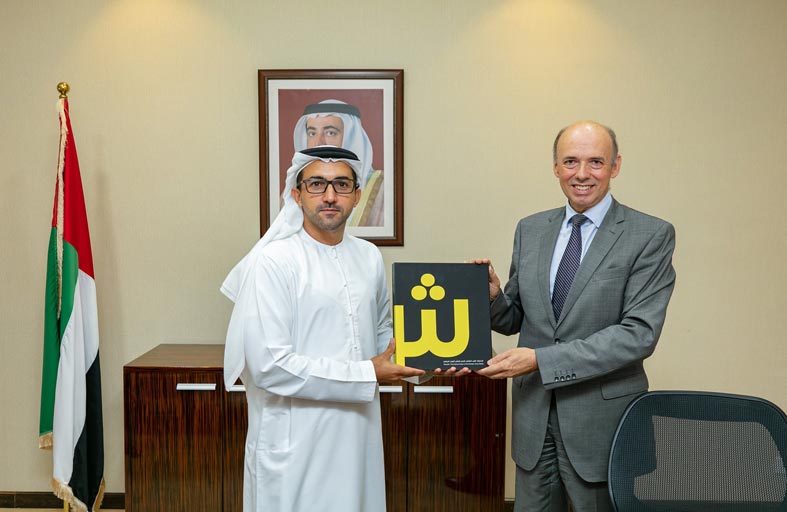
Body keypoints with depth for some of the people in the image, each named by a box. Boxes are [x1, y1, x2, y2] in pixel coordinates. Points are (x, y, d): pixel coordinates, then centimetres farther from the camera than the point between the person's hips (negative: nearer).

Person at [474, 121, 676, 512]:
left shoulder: (650, 236, -9)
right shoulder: (530, 230, 6)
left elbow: (639, 333, -17)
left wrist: (541, 359, -21)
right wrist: (493, 296, -12)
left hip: (602, 418, -4)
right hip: (533, 415, 4)